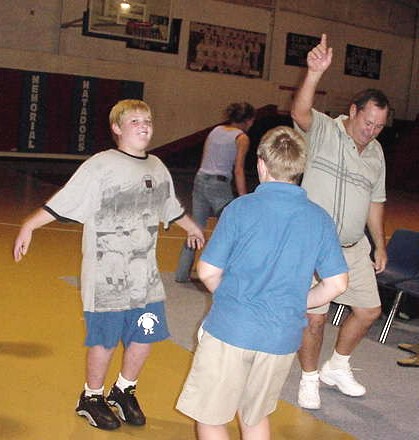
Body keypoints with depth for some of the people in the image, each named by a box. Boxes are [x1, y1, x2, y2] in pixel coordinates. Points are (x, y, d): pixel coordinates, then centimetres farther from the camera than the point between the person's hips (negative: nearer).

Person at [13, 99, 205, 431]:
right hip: (106, 277, -6)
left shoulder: (157, 168, 8)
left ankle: (124, 391, 35)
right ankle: (91, 398, 28)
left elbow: (170, 207, 26)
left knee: (145, 336, 11)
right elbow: (62, 202, -15)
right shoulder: (101, 166, -12)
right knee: (105, 340, 5)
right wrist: (30, 225, -24)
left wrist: (192, 227, 39)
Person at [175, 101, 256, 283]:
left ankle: (182, 273, 17)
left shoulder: (216, 130, 16)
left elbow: (204, 160, 14)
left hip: (200, 179, 7)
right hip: (219, 184, -7)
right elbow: (239, 171, -8)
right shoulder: (242, 138, -2)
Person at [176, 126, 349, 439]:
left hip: (231, 330, -4)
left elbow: (208, 272, -7)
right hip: (283, 338, 4)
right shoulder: (320, 219, 0)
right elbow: (336, 284, 0)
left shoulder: (241, 208, -9)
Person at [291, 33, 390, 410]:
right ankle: (309, 379, 21)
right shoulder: (323, 131, -10)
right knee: (315, 316, -3)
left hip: (354, 247, 7)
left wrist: (380, 246, 18)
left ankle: (337, 368, 33)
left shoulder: (376, 152, 10)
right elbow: (300, 112, -33)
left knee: (369, 310, 10)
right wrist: (315, 73, -49)